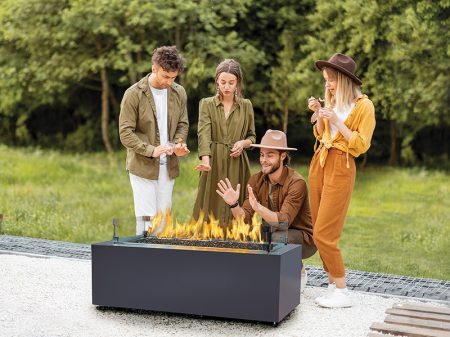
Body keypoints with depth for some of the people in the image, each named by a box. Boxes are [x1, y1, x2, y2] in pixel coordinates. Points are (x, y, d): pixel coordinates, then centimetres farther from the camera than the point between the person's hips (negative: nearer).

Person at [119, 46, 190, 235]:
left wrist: (179, 143, -5)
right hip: (142, 166, -5)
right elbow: (125, 133, -11)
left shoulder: (179, 93, 5)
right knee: (146, 219, -6)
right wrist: (151, 150, -22)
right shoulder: (134, 94, -9)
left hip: (168, 167, 5)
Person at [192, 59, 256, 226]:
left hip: (237, 165, 1)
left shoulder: (246, 106, 8)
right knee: (211, 209, -2)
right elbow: (204, 134, -12)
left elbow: (252, 137, 16)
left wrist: (243, 143, -7)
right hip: (214, 164, -1)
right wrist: (205, 160, -29)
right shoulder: (207, 104, 2)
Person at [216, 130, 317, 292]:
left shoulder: (296, 183, -23)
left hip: (302, 238, -5)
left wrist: (258, 207, -50)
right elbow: (245, 219, -10)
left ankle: (298, 272, -4)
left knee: (276, 238, -35)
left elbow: (283, 221, -34)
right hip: (271, 233, 6)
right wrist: (234, 205, -31)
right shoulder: (256, 180, -5)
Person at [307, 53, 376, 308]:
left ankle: (342, 293, -4)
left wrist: (337, 121, -17)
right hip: (319, 163, 8)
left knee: (324, 233, -12)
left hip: (341, 167, -8)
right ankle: (333, 285, 13)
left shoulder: (363, 105, -7)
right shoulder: (333, 102, 15)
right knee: (320, 231, 6)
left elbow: (361, 145, -11)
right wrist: (318, 114, 5)